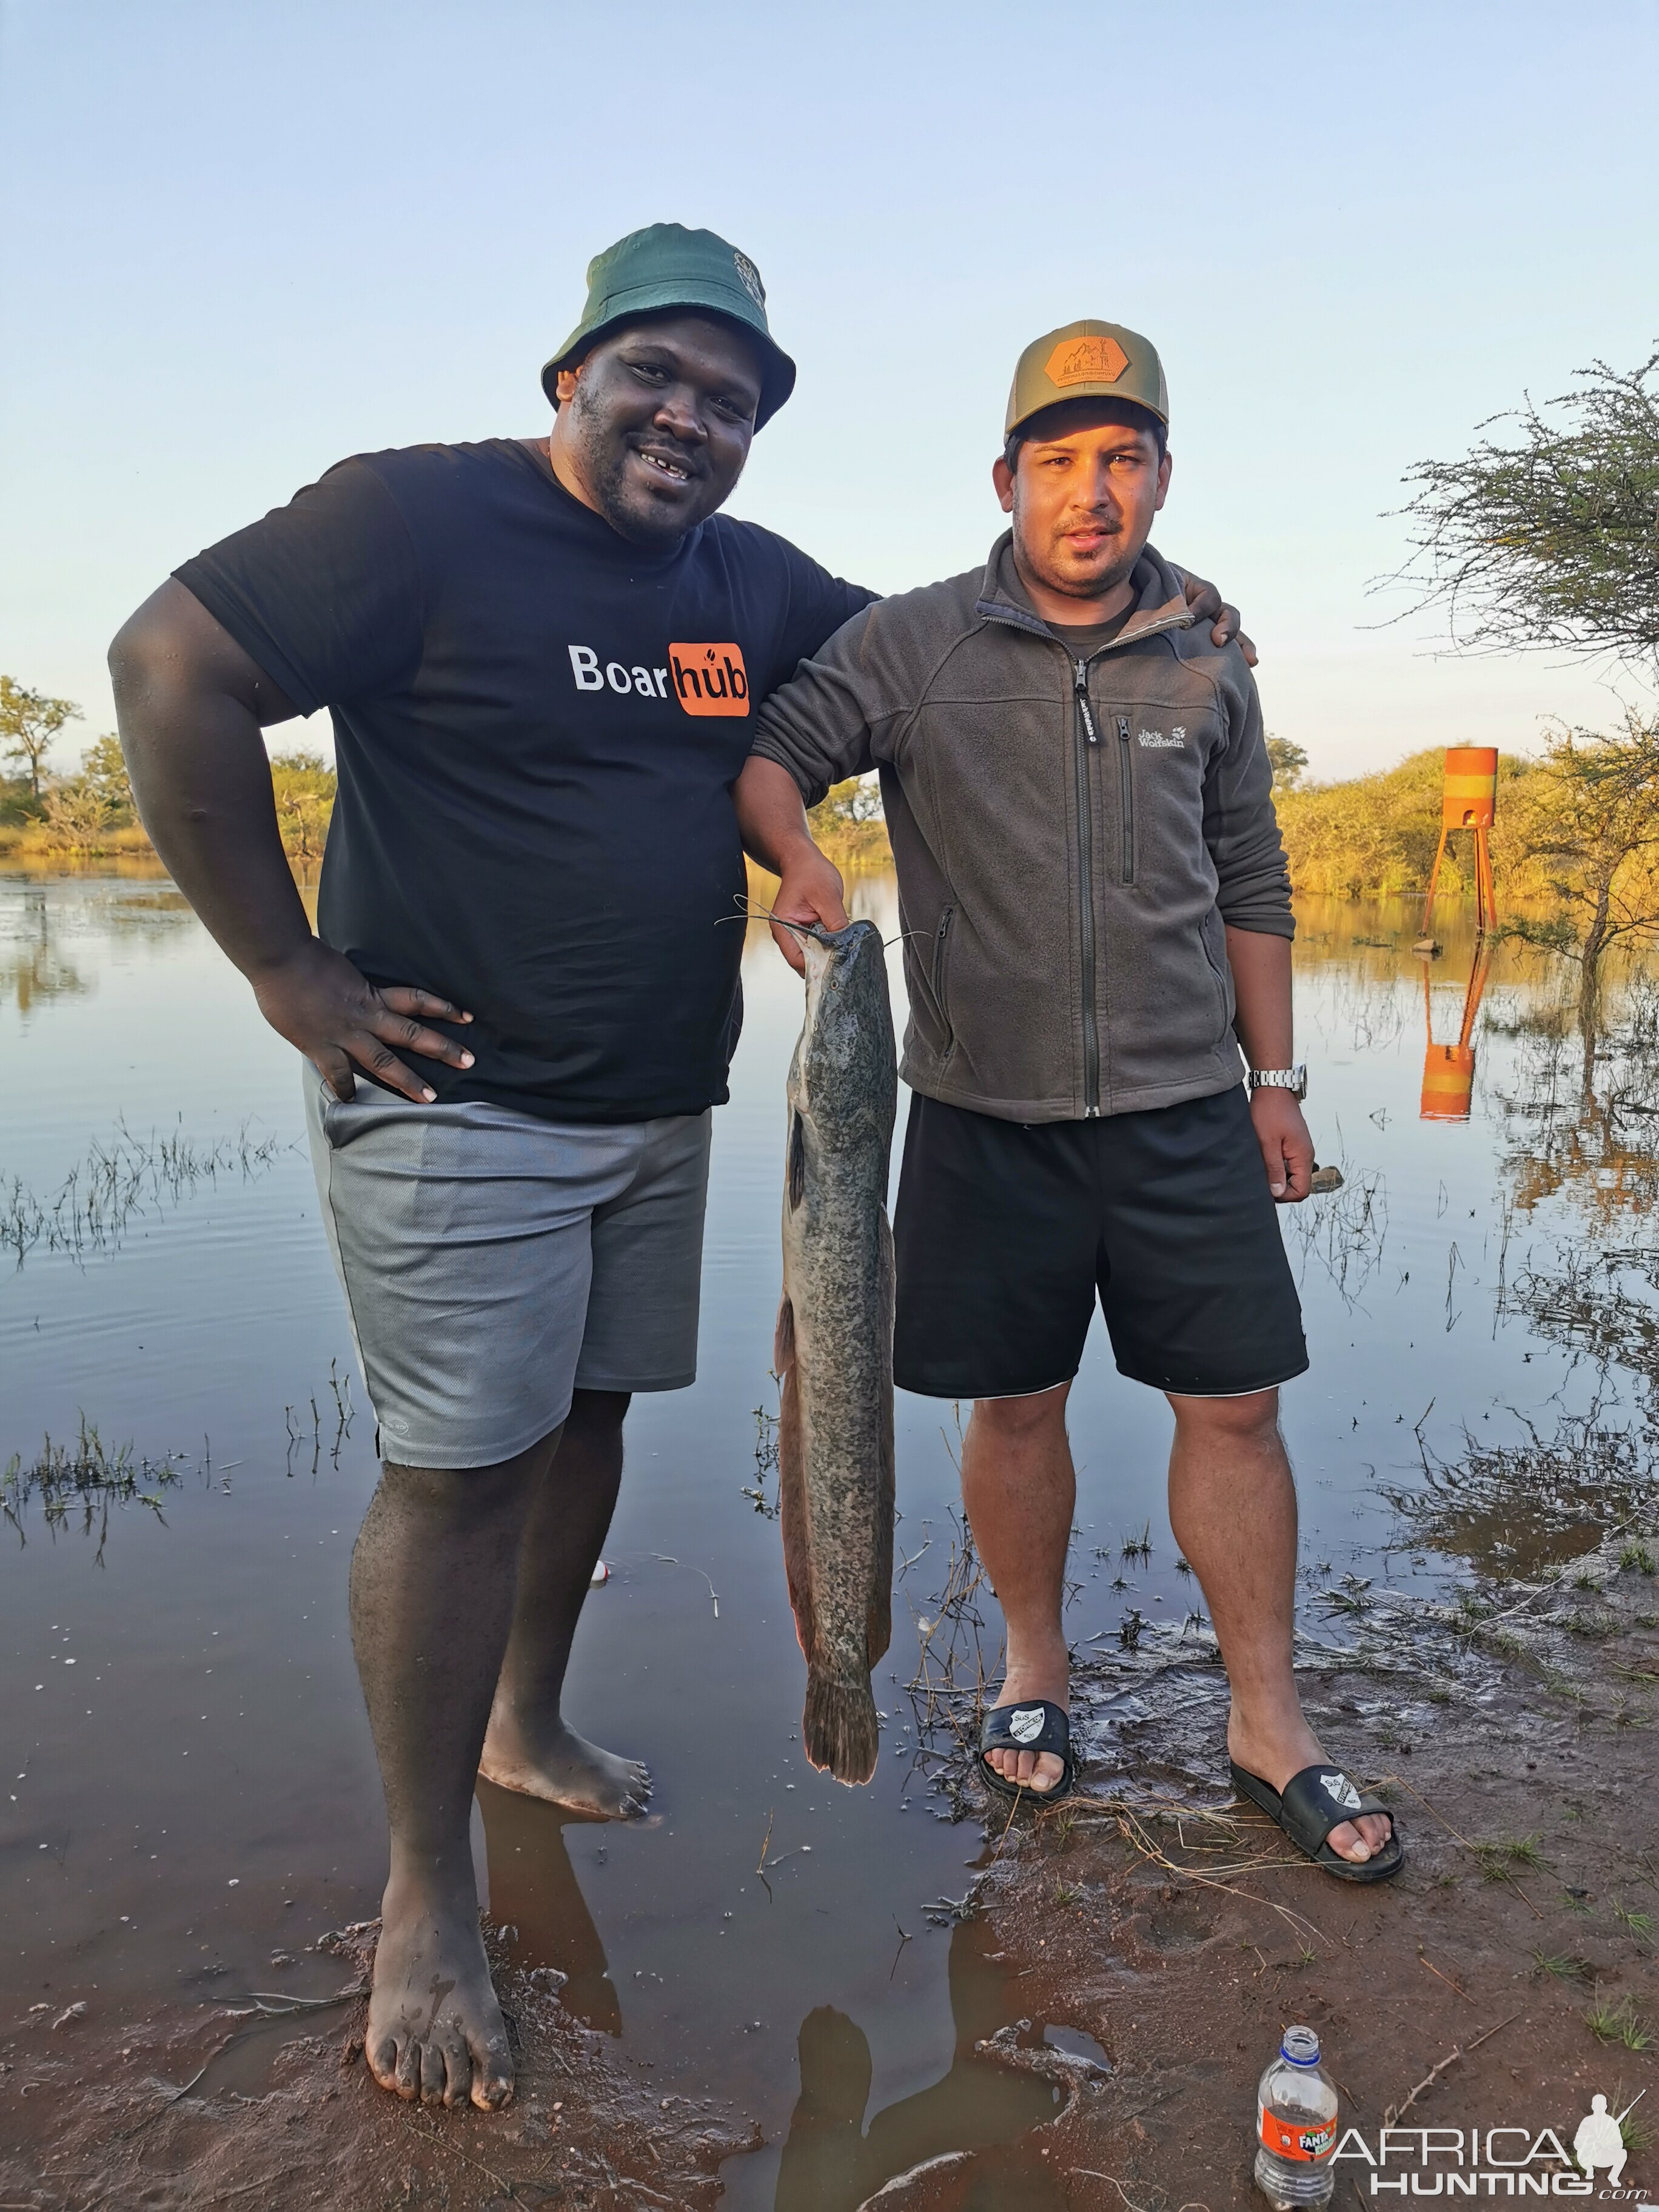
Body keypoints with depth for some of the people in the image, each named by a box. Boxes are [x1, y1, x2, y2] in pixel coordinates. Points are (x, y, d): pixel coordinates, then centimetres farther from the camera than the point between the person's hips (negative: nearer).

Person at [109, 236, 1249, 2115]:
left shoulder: (748, 581, 10)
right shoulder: (423, 515, -11)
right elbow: (173, 670, -15)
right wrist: (291, 973, -16)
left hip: (659, 1110, 7)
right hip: (455, 1100, -7)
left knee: (589, 1415, 16)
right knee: (463, 1467, -5)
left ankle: (524, 1725, 39)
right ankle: (425, 1901, 11)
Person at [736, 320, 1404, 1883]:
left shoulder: (1205, 669, 8)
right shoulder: (911, 646, 0)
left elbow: (1250, 887, 13)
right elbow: (767, 756, -4)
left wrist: (1275, 1078, 12)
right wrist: (799, 859, -27)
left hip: (1185, 1113, 2)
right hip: (989, 1113, -1)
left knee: (1233, 1406, 3)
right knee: (1016, 1405, 9)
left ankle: (1267, 1725, 20)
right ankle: (1033, 1669, 32)